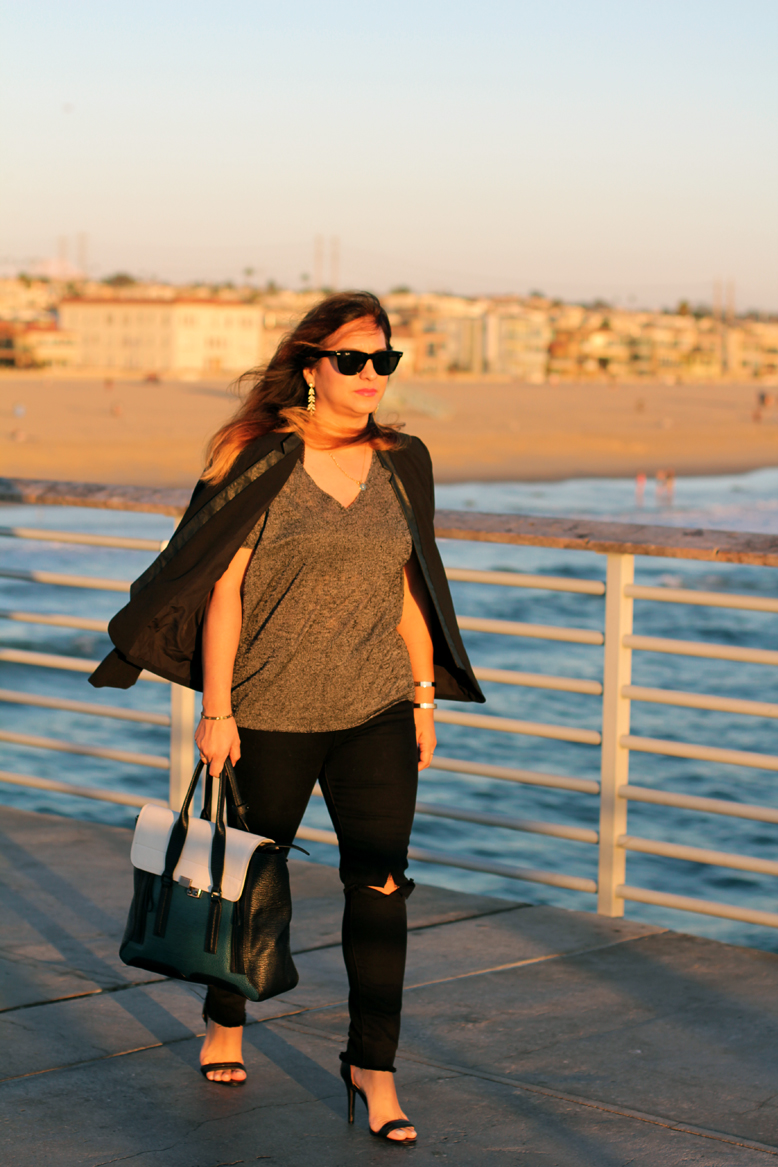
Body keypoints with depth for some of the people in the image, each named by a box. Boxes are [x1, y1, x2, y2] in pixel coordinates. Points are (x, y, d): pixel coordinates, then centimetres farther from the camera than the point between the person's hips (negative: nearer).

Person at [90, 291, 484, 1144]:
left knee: (380, 883, -7)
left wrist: (425, 698, 11)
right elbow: (222, 587, -8)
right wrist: (215, 710, -11)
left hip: (376, 712, 3)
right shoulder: (258, 460, -7)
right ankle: (225, 1023, 36)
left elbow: (410, 588, 13)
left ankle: (372, 1065, 2)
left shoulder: (401, 464, 6)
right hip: (270, 714, -3)